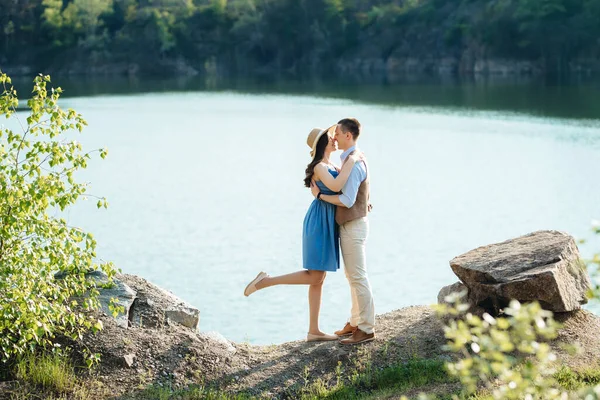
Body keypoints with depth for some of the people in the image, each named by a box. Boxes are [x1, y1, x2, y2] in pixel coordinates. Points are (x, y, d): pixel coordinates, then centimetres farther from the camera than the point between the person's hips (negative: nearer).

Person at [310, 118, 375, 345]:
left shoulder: (353, 163, -22)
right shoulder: (353, 159, 11)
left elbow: (347, 200, -27)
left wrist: (319, 195, -16)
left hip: (353, 226, -11)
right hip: (350, 225, 11)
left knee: (358, 277, -6)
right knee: (352, 275, 16)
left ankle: (366, 329, -2)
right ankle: (356, 322, 23)